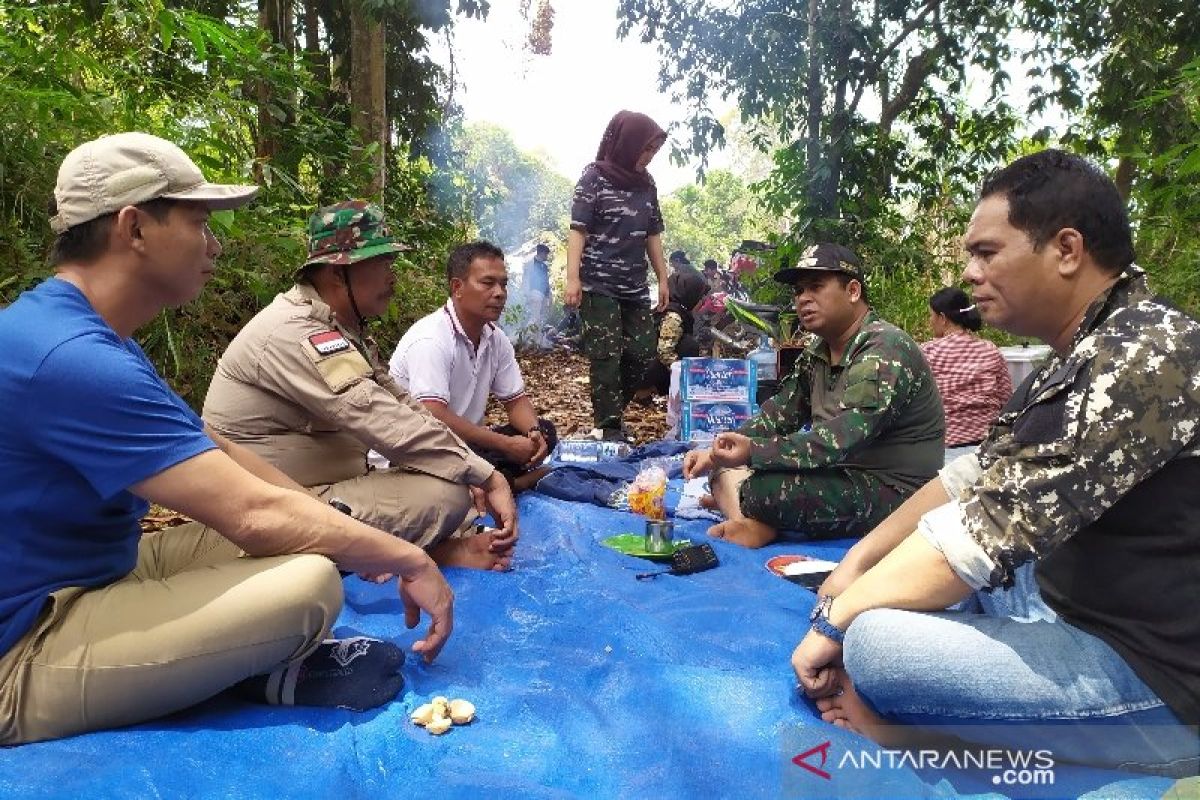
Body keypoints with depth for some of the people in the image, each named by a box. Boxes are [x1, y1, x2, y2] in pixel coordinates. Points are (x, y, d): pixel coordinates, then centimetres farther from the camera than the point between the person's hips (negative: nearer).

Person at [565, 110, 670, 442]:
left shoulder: (646, 183, 13)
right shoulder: (594, 177, -3)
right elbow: (578, 230, -8)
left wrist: (663, 278, 15)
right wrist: (573, 278, -18)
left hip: (635, 286, 6)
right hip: (599, 285, -6)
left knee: (642, 353, 5)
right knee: (605, 355, -6)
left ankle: (611, 412, 23)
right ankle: (608, 427, 2)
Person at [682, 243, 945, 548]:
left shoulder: (885, 351, -19)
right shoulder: (818, 353, 10)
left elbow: (838, 441, -28)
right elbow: (778, 416, 9)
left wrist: (752, 452, -34)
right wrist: (717, 452, -4)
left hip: (892, 491, -9)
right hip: (842, 475, 9)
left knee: (764, 489, -29)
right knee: (727, 469, 2)